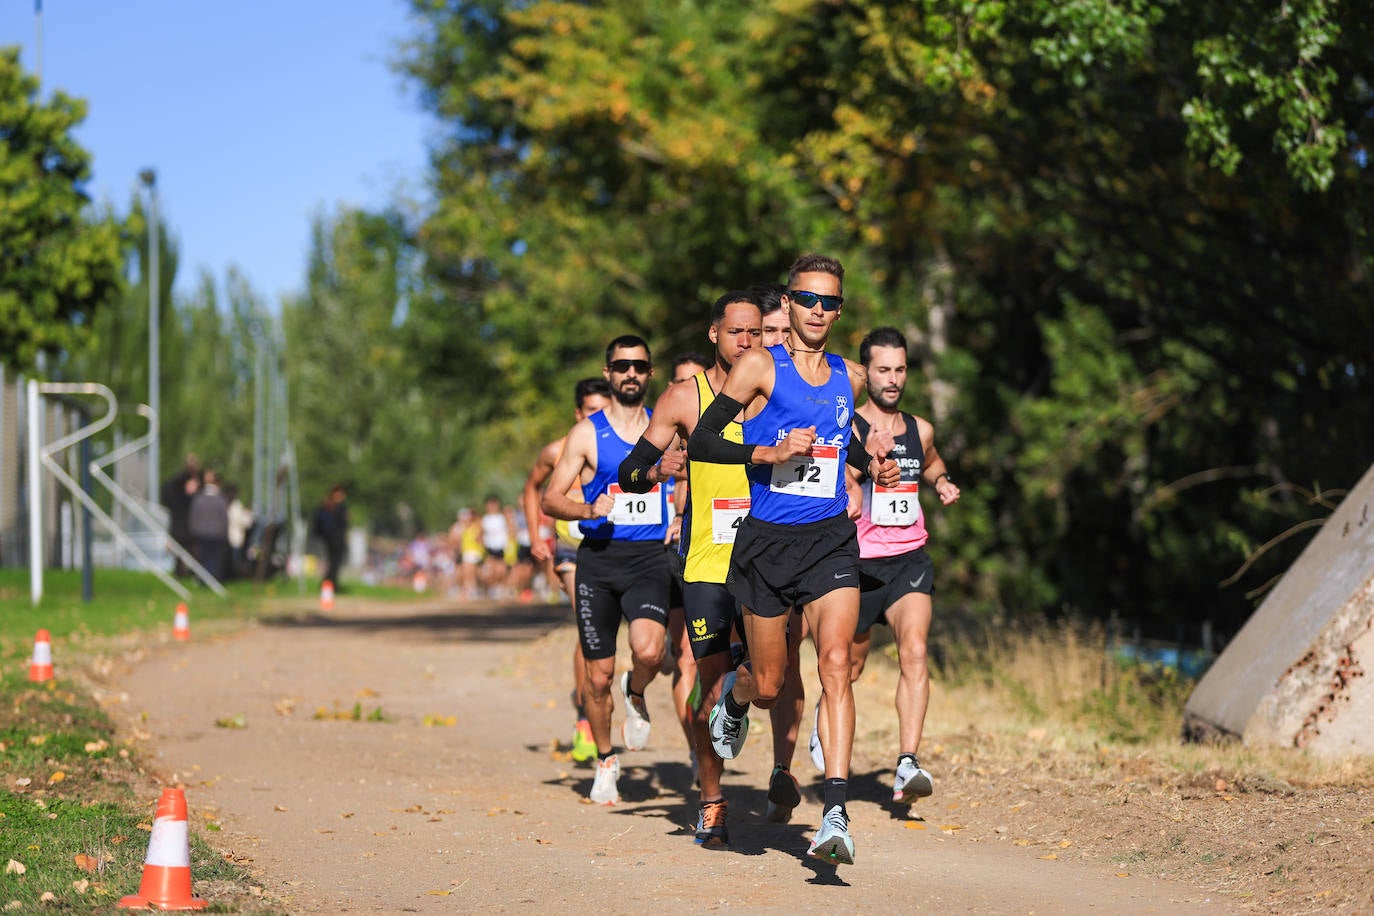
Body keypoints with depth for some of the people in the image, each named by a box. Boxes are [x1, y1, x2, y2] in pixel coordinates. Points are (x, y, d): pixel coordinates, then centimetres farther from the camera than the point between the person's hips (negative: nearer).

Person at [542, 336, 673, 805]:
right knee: (599, 675, 4)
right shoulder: (587, 434, 2)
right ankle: (605, 760, 26)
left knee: (649, 651, -25)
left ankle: (636, 694, 10)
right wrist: (589, 510, -18)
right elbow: (549, 498, 0)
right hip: (599, 556, 0)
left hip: (650, 556, 0)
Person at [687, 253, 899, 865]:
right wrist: (772, 452, -19)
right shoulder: (761, 367, -4)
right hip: (767, 540, -2)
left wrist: (871, 464, 14)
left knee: (836, 664, -17)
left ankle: (835, 813, -21)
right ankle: (732, 699, 46)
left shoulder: (849, 377, 11)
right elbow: (700, 442, -8)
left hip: (831, 539, 2)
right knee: (768, 687, 6)